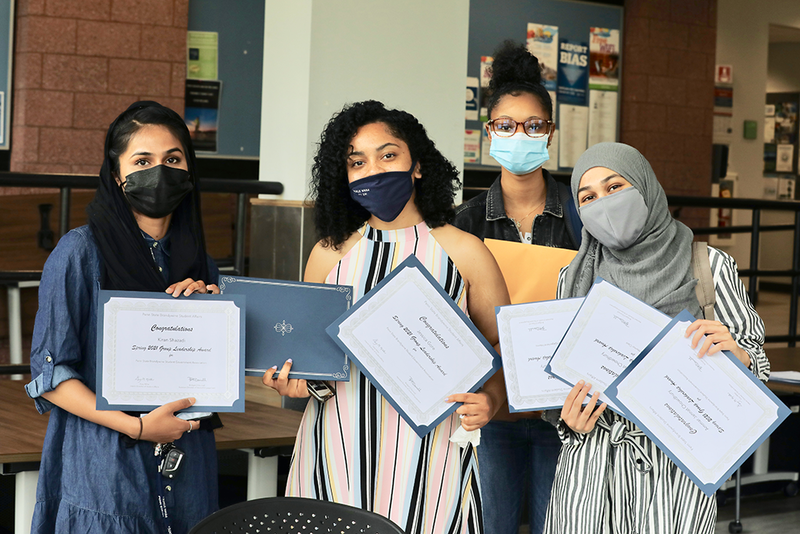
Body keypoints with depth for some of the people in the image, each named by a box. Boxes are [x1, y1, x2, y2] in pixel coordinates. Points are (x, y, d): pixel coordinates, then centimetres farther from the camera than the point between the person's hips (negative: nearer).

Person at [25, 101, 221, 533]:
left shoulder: (199, 265, 9)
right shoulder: (80, 252, -6)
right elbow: (49, 375, -10)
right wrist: (137, 427, -18)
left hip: (186, 470, 5)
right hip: (103, 471, -4)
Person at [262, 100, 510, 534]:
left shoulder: (463, 252, 5)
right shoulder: (329, 254, 11)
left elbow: (503, 345, 5)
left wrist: (489, 398, -14)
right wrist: (293, 380, -2)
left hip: (428, 452, -2)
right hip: (338, 454, 2)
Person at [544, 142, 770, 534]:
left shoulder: (709, 266, -1)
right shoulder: (575, 278, 7)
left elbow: (756, 362, 2)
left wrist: (736, 352, -20)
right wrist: (569, 419, -7)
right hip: (591, 464, 2)